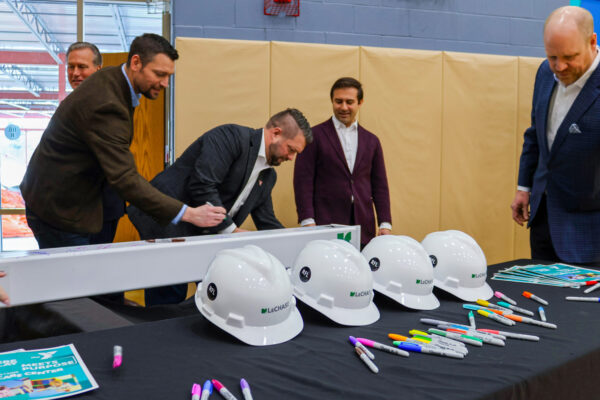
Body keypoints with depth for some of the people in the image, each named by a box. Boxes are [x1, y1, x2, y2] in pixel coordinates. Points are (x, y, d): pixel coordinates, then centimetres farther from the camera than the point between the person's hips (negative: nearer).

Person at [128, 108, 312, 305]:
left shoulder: (268, 175, 12)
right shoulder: (232, 136, -16)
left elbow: (267, 223, 17)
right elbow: (202, 185, -26)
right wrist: (233, 230, -21)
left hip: (201, 234, 9)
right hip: (166, 224, -9)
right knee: (169, 297, -6)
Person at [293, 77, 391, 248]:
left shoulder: (371, 141, 14)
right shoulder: (314, 136, 2)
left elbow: (380, 185, 15)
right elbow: (303, 182, -3)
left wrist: (385, 224, 6)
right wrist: (308, 222, -12)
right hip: (325, 228, -3)